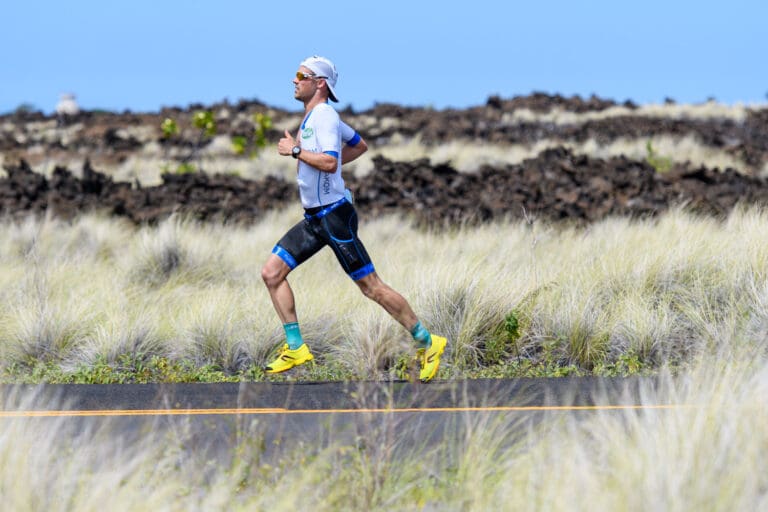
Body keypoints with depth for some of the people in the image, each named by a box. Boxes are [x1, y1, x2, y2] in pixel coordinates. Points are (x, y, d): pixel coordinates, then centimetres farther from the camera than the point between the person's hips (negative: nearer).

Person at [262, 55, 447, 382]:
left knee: (370, 286, -6)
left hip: (333, 216, -10)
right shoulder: (314, 116, 15)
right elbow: (360, 145, 28)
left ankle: (427, 342, 4)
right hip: (313, 218, 10)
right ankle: (295, 348, 3)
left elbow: (329, 161, -30)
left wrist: (295, 150, -19)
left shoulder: (324, 116, -14)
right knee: (272, 273, 1)